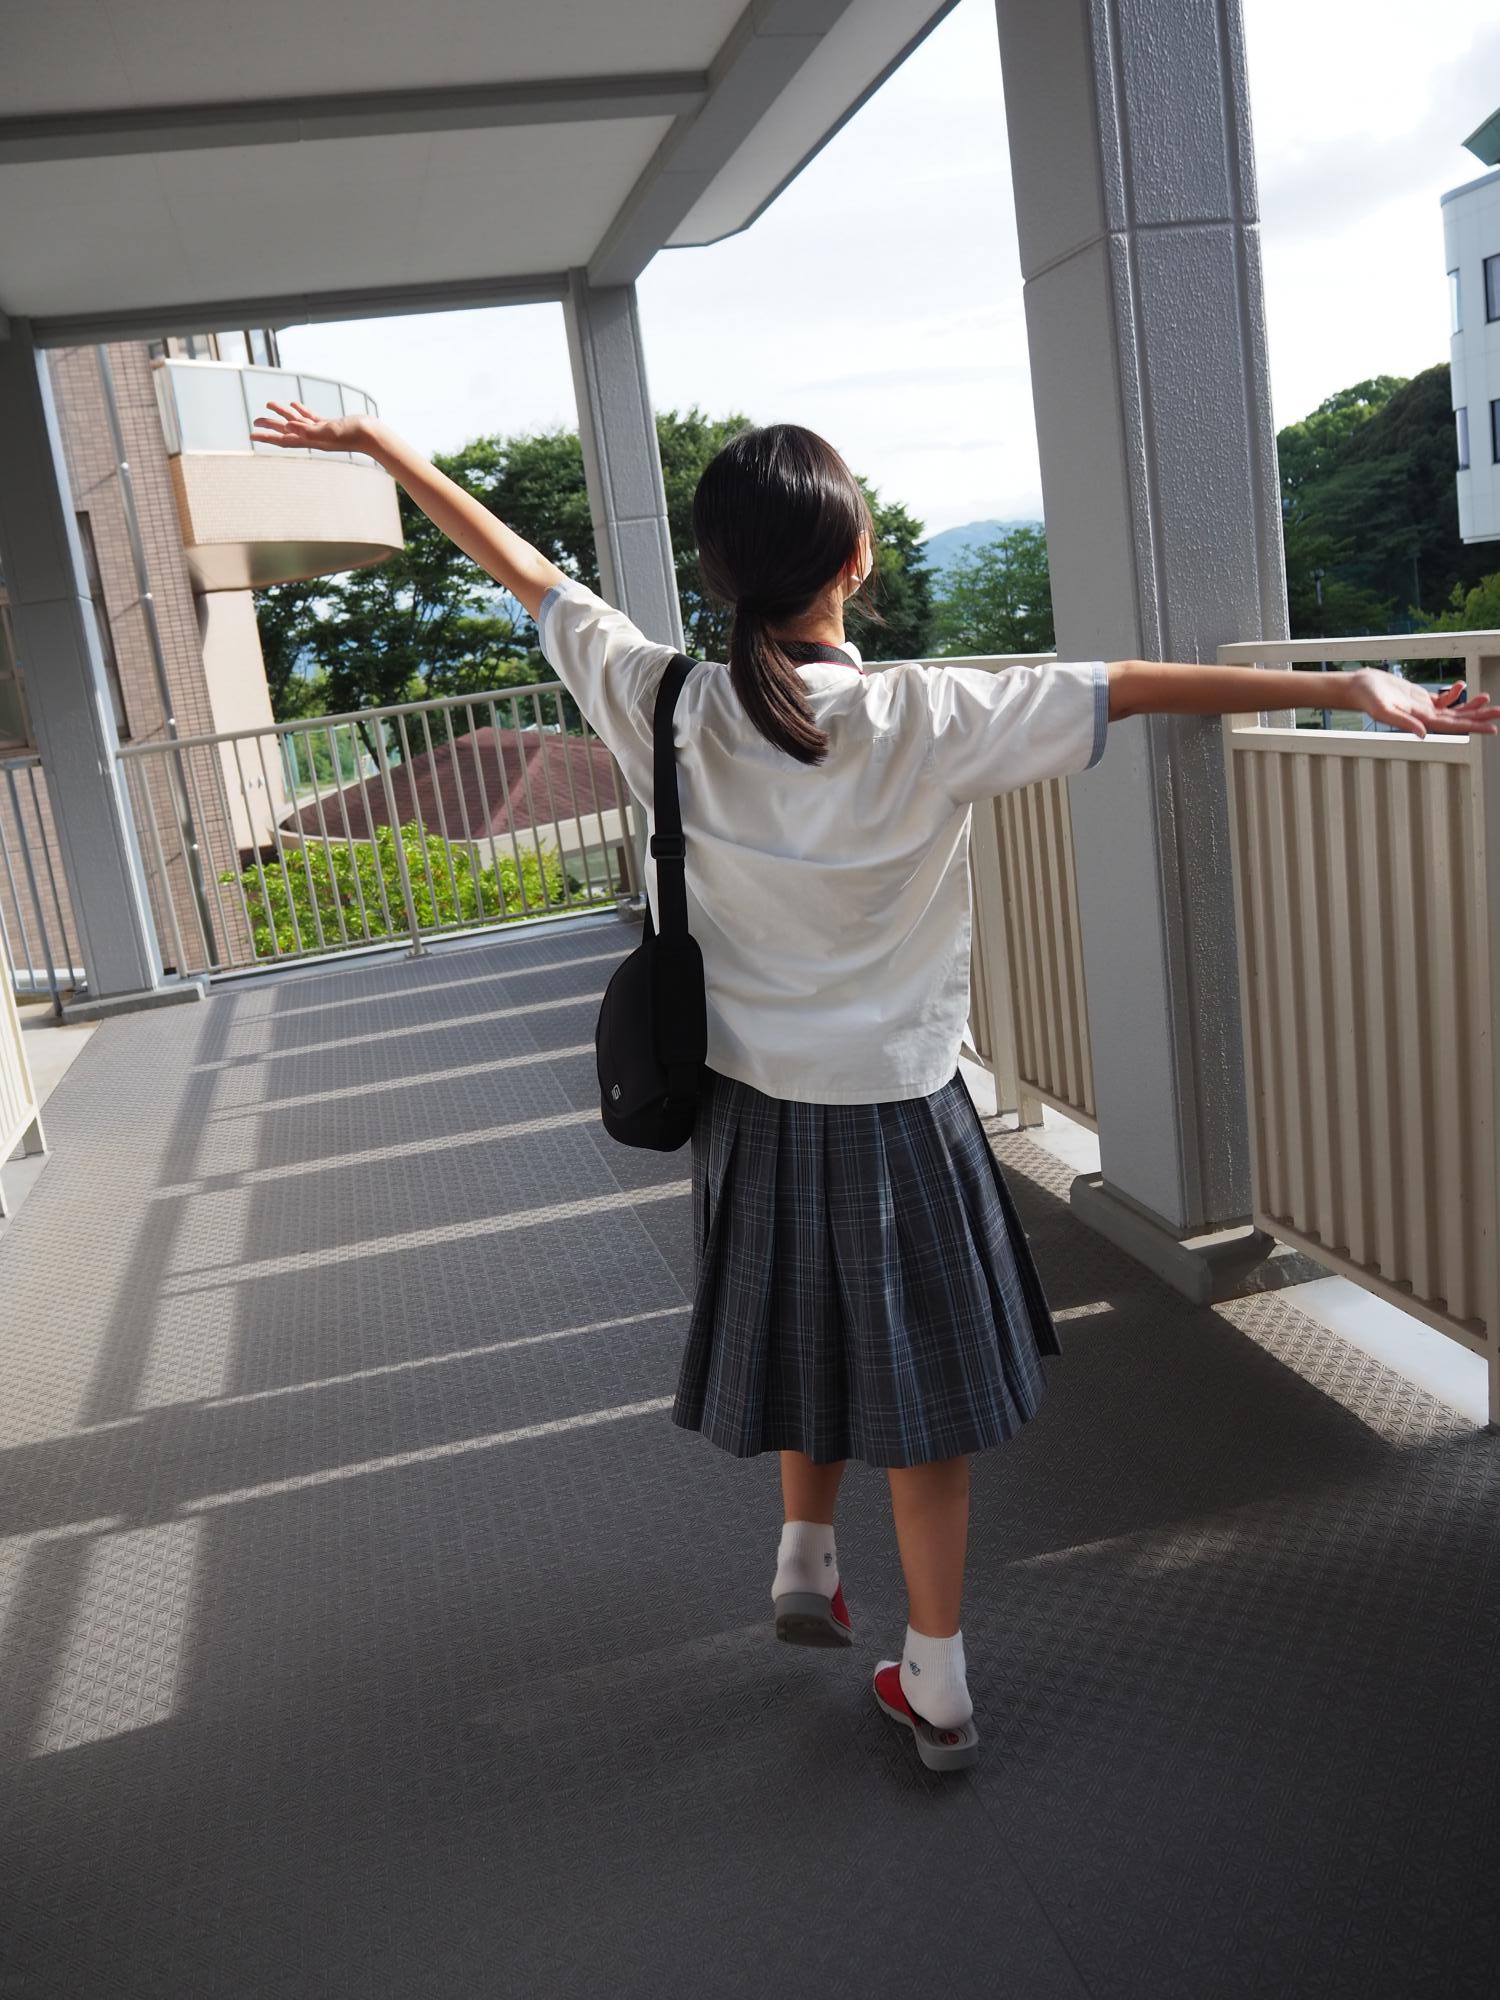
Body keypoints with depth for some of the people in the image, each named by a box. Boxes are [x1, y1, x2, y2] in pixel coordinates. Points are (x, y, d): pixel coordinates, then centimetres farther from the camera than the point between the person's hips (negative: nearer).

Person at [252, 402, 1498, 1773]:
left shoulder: (668, 709, -10)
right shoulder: (921, 720, -19)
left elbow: (523, 570, 1)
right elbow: (1133, 689, -17)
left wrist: (371, 442, 15)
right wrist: (1351, 686, -11)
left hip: (750, 1106, 4)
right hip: (896, 1114, -3)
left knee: (817, 1341, 28)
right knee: (923, 1392, 12)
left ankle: (807, 1558, 43)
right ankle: (936, 1686, 26)